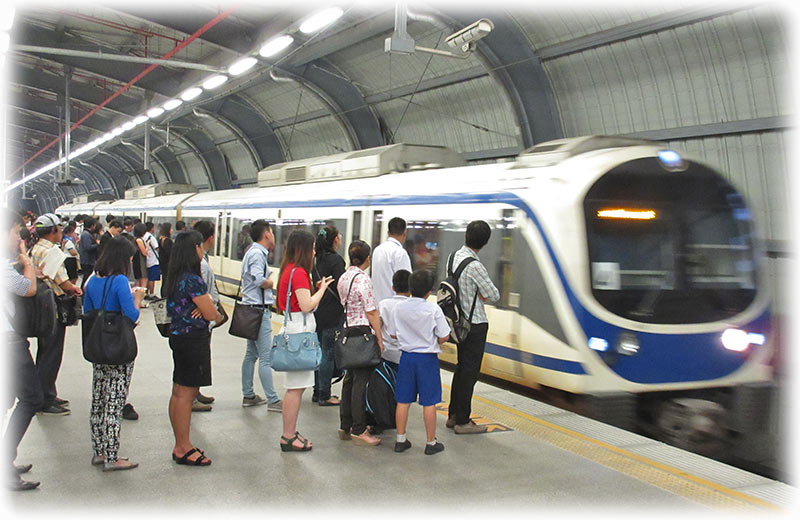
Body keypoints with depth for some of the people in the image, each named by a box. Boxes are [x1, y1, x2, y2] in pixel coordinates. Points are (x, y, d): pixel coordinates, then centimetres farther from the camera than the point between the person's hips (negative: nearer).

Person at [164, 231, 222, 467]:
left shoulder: (173, 277, 9)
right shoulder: (192, 280, -20)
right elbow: (211, 314, -17)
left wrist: (205, 308, -5)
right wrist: (218, 314, 6)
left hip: (178, 335, 10)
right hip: (193, 339, -10)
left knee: (179, 393, 14)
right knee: (186, 394, -2)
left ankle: (181, 445, 25)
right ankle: (183, 449, 7)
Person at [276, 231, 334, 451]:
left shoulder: (289, 270, 14)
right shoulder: (298, 272, -16)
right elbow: (307, 305, -19)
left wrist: (317, 288, 10)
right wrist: (322, 289, -6)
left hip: (294, 329, 11)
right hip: (299, 330, -11)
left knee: (295, 387, 16)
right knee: (296, 388, -4)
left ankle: (290, 433, 23)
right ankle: (288, 437, 2)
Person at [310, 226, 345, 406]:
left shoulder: (316, 259, 9)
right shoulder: (335, 260, -14)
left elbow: (313, 284, 11)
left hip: (317, 312, 8)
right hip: (332, 314, -8)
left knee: (319, 352, 15)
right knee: (328, 354, -1)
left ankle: (317, 392, 23)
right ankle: (325, 396, 4)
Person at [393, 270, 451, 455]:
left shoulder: (399, 307, -2)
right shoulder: (433, 309, -14)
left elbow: (394, 334, 7)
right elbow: (444, 337, -10)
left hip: (407, 355, 4)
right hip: (427, 358, -4)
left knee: (403, 400, 11)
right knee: (429, 403, 5)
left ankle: (400, 440, 19)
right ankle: (431, 443, 13)